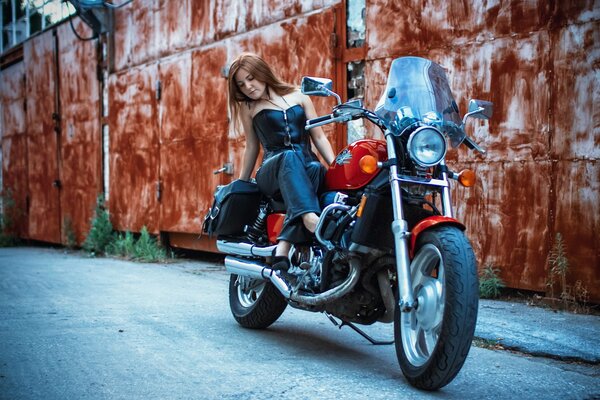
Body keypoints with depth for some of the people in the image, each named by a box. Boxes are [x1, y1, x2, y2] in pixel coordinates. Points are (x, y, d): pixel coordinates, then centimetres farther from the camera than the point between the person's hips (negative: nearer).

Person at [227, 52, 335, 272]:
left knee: (315, 168, -38)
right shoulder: (248, 107, 17)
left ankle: (283, 248, -51)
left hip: (308, 165, 1)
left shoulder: (299, 97, 17)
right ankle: (311, 220, -67)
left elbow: (319, 136, 13)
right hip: (271, 170, -1)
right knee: (290, 157, -38)